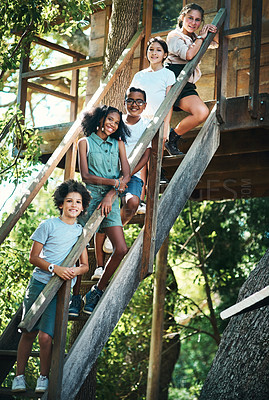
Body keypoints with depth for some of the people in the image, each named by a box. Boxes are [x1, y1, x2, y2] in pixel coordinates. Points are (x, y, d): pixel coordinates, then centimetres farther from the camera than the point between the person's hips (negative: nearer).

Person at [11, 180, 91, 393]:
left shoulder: (81, 231, 12)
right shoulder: (49, 225, 2)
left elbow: (85, 265, 13)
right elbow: (34, 257, 0)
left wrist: (75, 270, -11)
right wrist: (55, 268, -16)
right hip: (39, 284, -1)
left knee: (46, 336, -10)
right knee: (29, 333, -2)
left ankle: (44, 378, 6)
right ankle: (19, 376, 11)